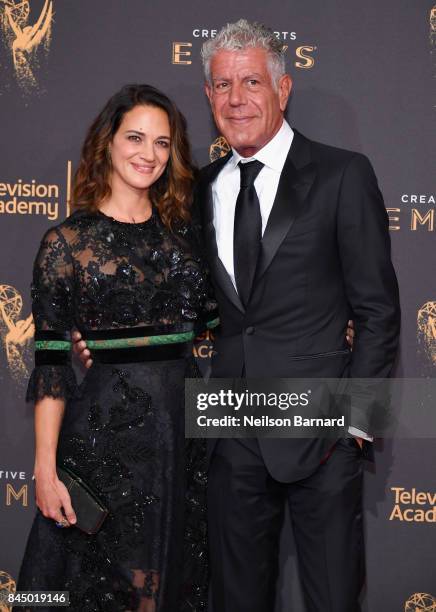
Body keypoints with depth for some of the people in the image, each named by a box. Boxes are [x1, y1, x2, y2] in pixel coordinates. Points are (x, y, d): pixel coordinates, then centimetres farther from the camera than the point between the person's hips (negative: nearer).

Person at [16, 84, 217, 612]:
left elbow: (210, 333, 10)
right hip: (104, 432, -4)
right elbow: (50, 363, -7)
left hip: (183, 429, 4)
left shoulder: (183, 233, 8)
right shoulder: (67, 241, -4)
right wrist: (46, 467, -11)